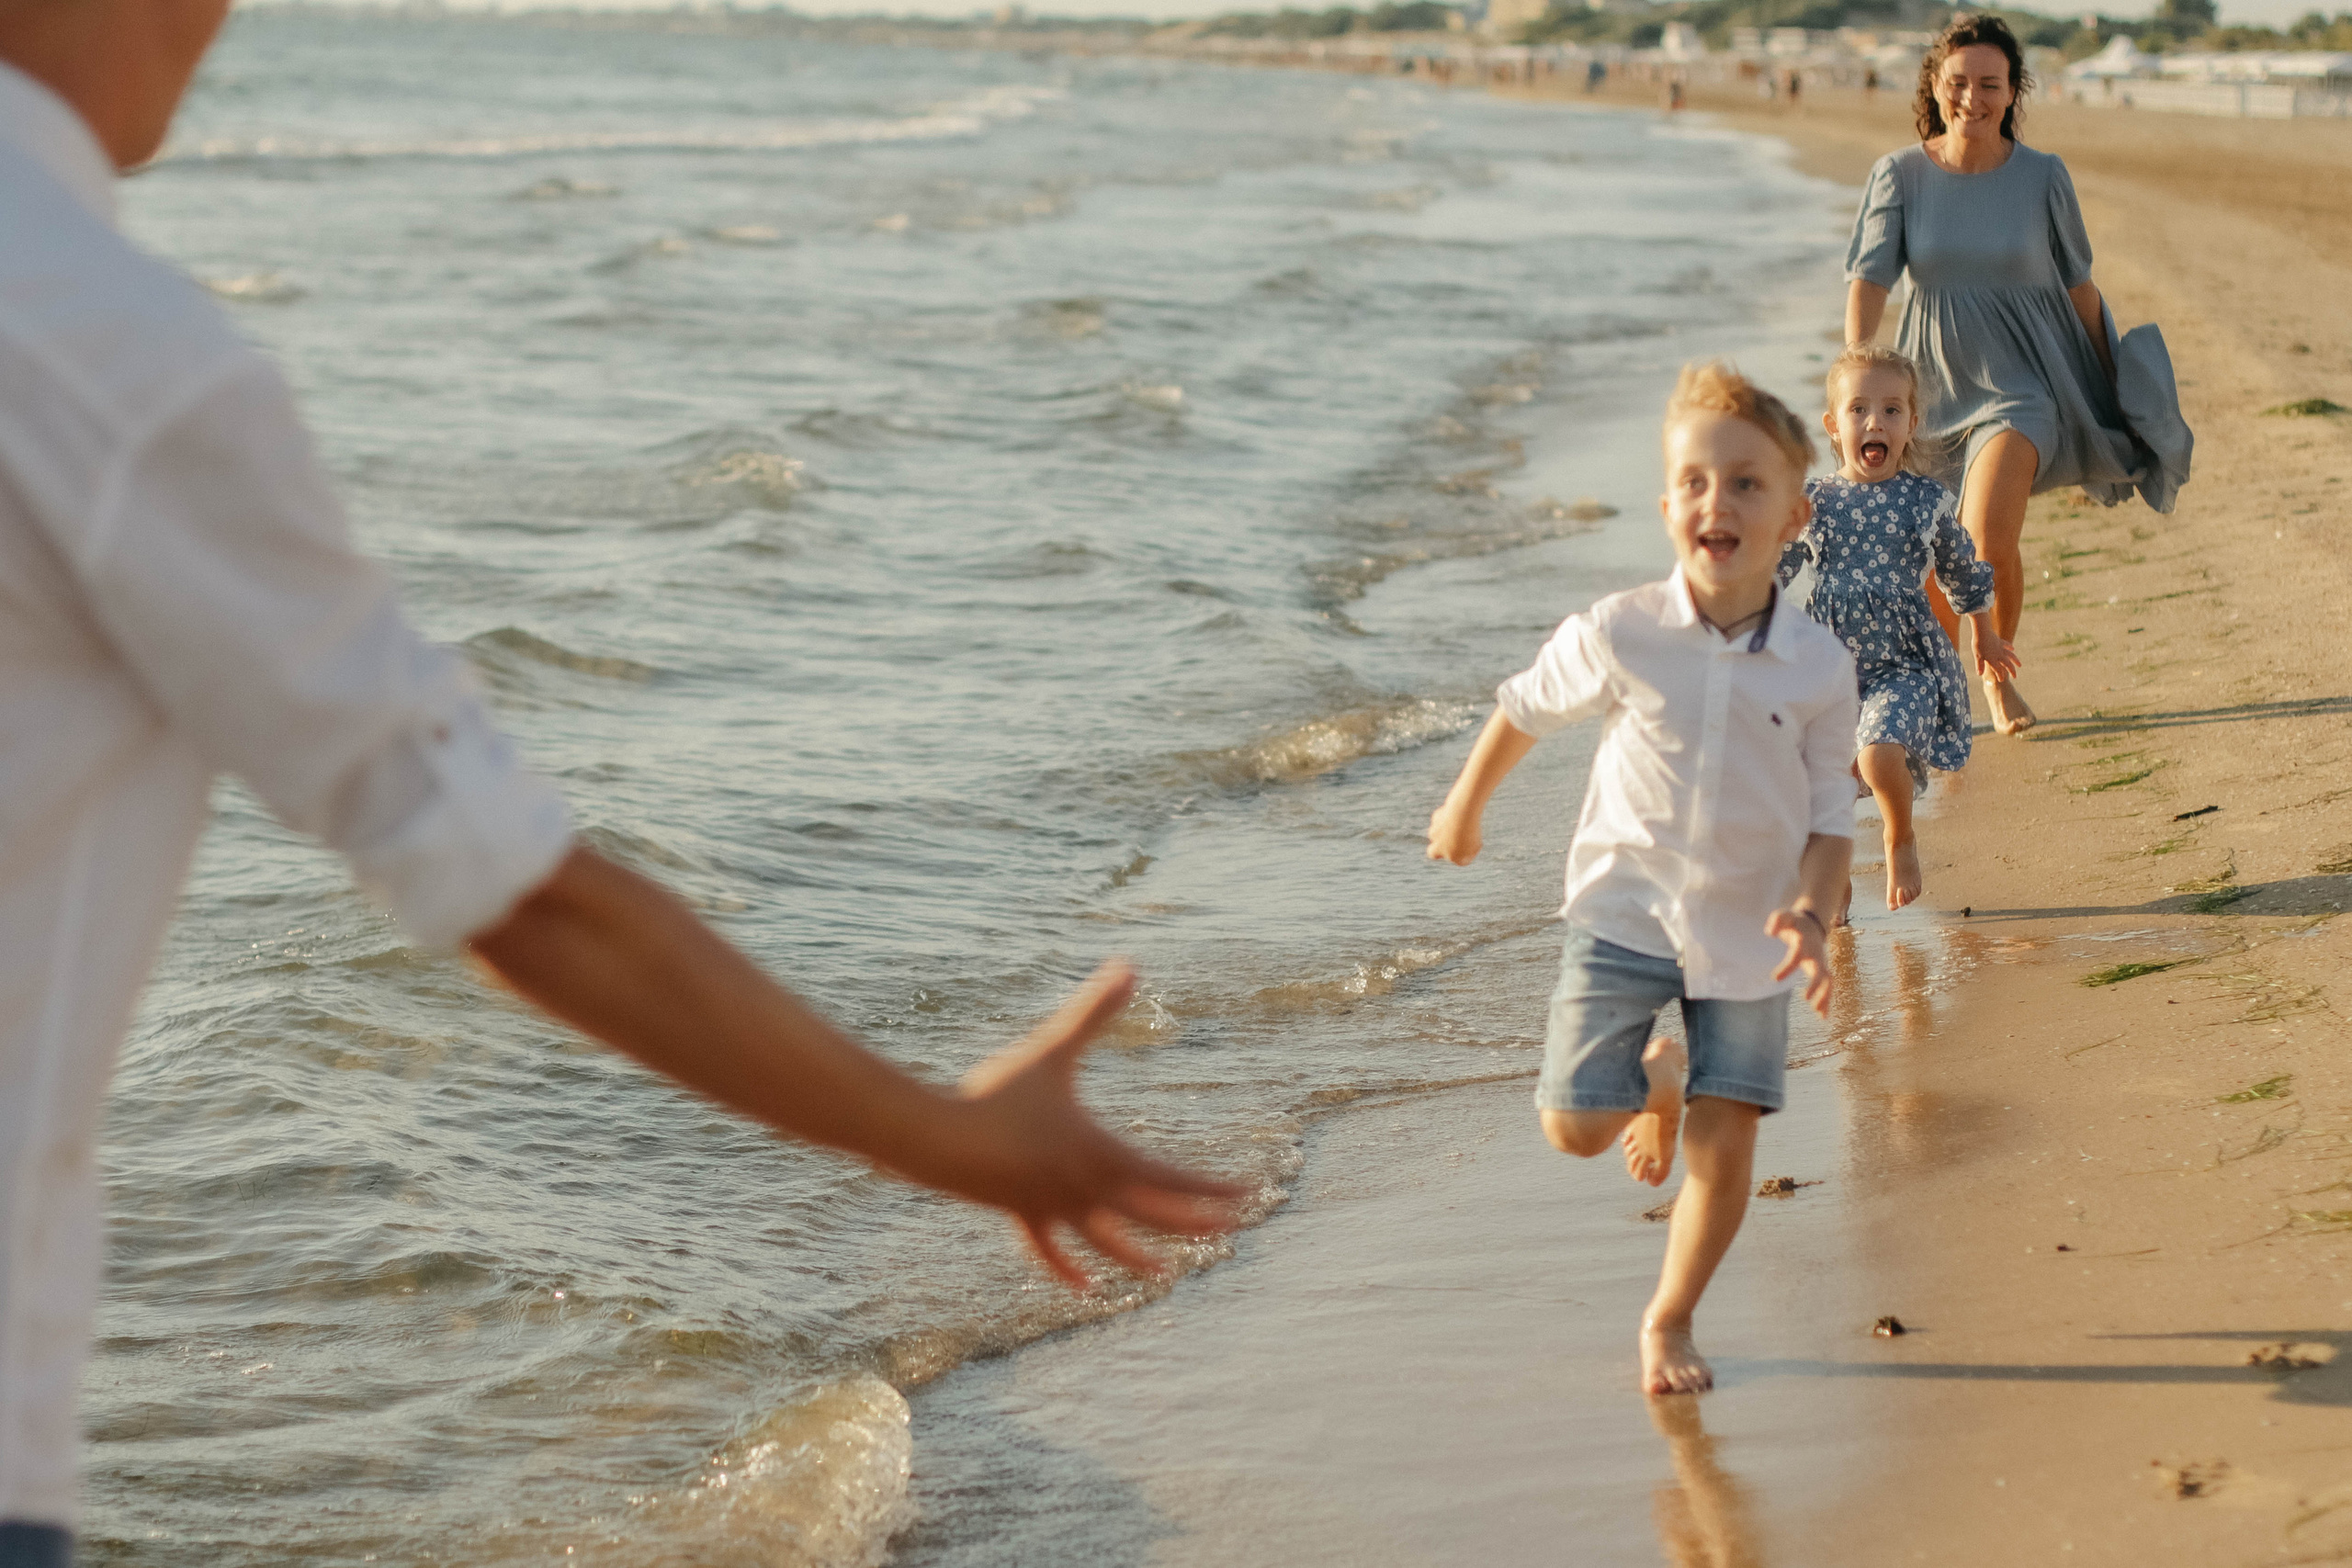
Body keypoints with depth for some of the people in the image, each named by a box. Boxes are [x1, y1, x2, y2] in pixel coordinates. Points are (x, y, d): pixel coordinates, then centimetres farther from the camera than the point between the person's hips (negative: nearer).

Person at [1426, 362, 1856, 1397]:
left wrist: (1812, 911, -21)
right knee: (1574, 1126, -5)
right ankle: (1654, 1077, 31)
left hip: (1748, 928, 0)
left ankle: (1669, 1322, 24)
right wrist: (1465, 805, 18)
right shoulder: (1619, 636, -14)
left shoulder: (1819, 668, -12)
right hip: (1624, 910, 0)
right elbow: (1524, 707, 5)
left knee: (1725, 1145, 1)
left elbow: (1831, 814, -3)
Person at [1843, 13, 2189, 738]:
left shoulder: (2042, 176, -5)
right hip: (1930, 381, 2)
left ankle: (1999, 672, 4)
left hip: (2019, 384, -2)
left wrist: (2114, 386, 12)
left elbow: (2079, 285, 5)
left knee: (1989, 534, -22)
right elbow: (1868, 278, -13)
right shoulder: (1899, 174, -5)